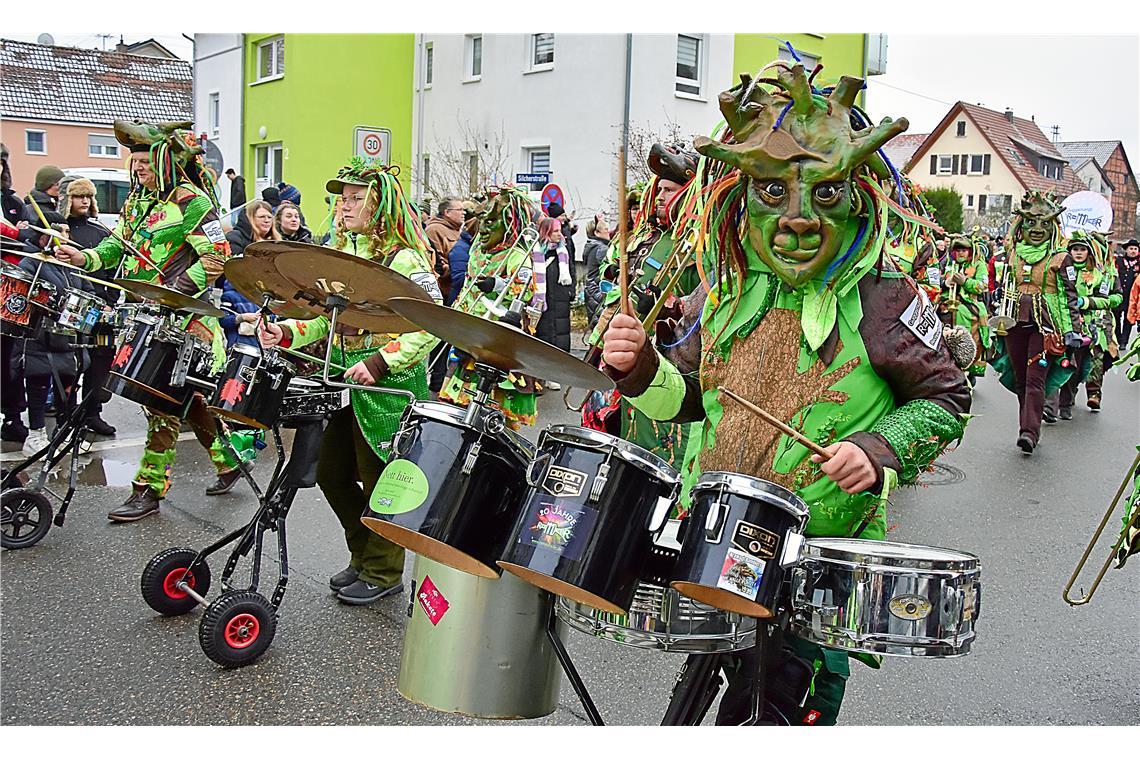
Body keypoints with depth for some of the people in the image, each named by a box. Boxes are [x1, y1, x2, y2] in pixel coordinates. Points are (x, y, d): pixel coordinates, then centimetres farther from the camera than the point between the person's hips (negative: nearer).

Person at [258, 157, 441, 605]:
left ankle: (383, 573, 20)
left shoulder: (403, 259, -14)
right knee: (331, 474, 13)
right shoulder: (340, 253, 12)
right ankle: (364, 556, 32)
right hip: (345, 383, 8)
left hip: (390, 386, -8)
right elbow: (327, 317, 17)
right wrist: (288, 333, -1)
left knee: (379, 481, 2)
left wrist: (381, 362, -29)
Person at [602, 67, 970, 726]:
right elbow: (690, 396, 11)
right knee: (737, 699, 22)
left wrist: (880, 451, -20)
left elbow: (946, 400, -4)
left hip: (824, 553, -4)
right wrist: (641, 368, -9)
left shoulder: (882, 298, -11)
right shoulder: (731, 291, 4)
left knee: (794, 710, 7)